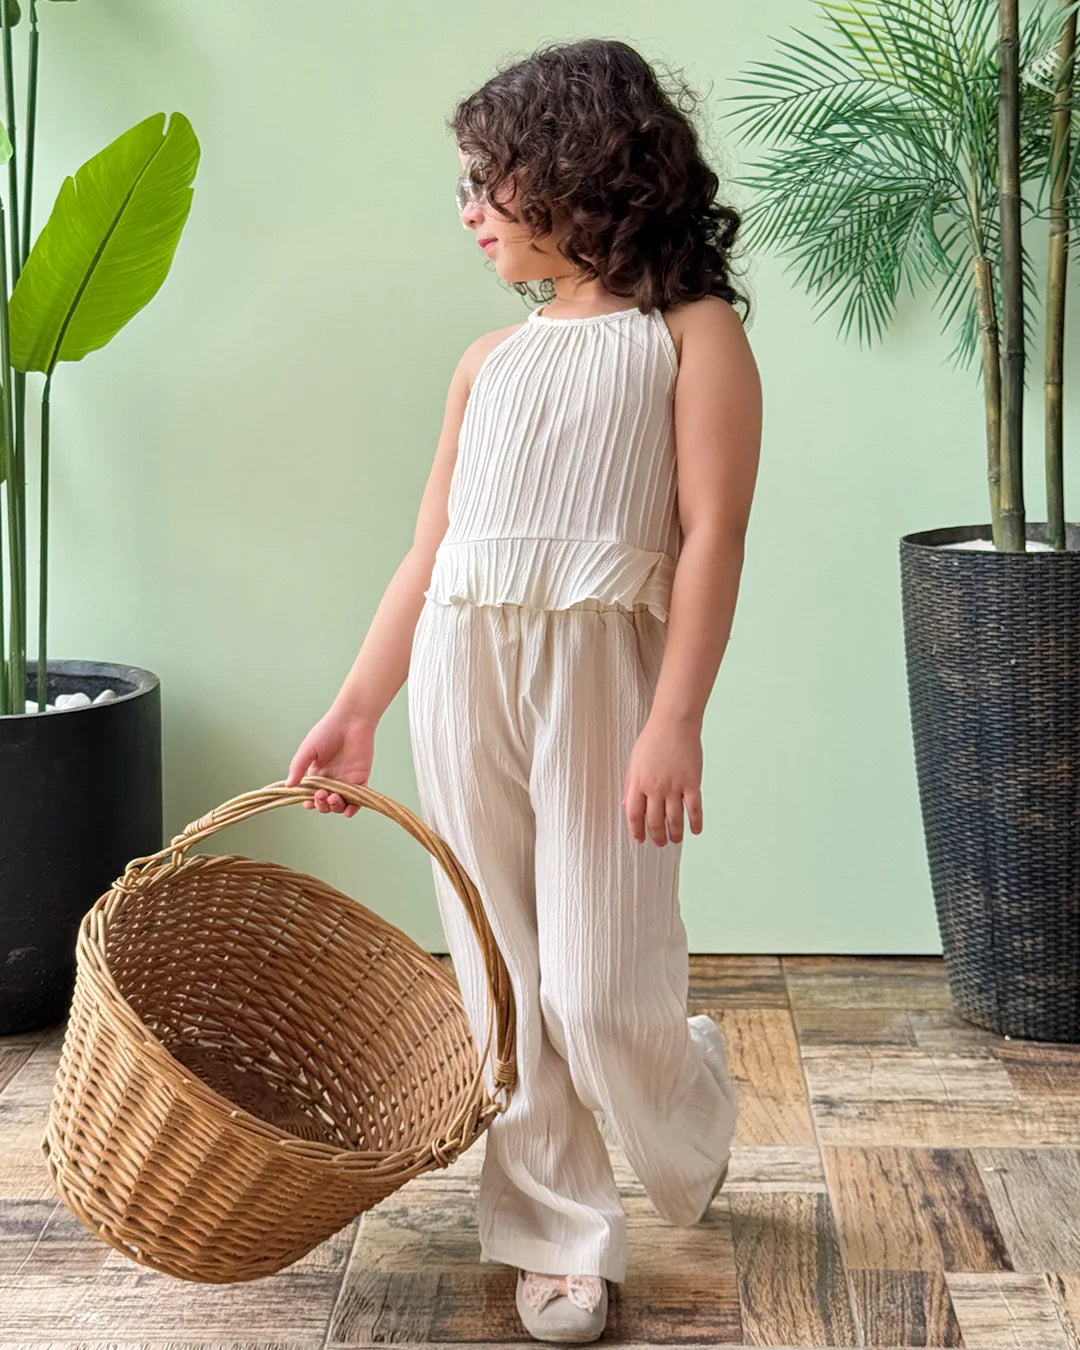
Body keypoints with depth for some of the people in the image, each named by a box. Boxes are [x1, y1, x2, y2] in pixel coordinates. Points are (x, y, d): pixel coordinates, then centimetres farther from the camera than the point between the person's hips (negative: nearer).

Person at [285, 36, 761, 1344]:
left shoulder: (690, 333, 2)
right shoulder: (491, 359, 16)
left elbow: (710, 539, -7)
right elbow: (428, 552, 15)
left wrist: (676, 721, -16)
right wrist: (354, 708, 9)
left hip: (598, 666, -5)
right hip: (459, 672, 5)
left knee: (600, 992, -5)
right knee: (503, 982, 7)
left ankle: (691, 1122, 28)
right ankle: (560, 1236, 20)